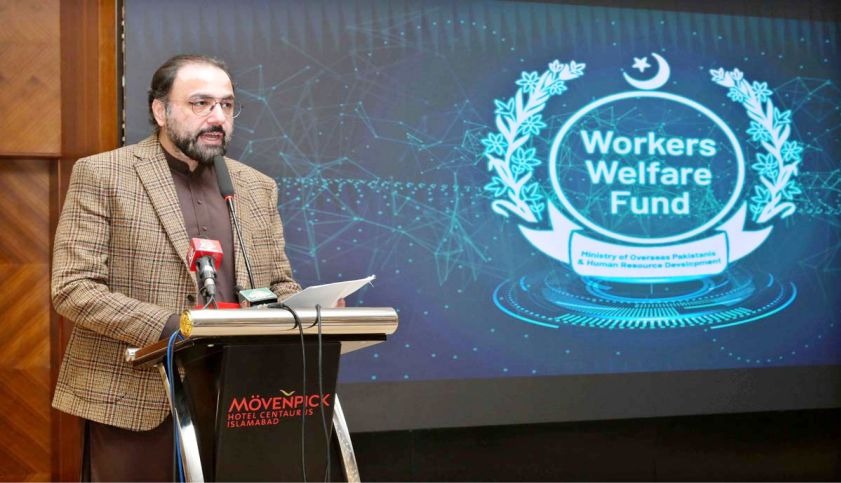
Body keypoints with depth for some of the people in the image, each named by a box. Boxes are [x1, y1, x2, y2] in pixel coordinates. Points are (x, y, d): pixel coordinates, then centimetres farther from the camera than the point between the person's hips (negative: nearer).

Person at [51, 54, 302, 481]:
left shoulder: (257, 188, 13)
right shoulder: (101, 175, -2)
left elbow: (279, 282, 17)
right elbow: (73, 288, -9)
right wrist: (172, 327, -19)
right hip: (134, 402, -4)